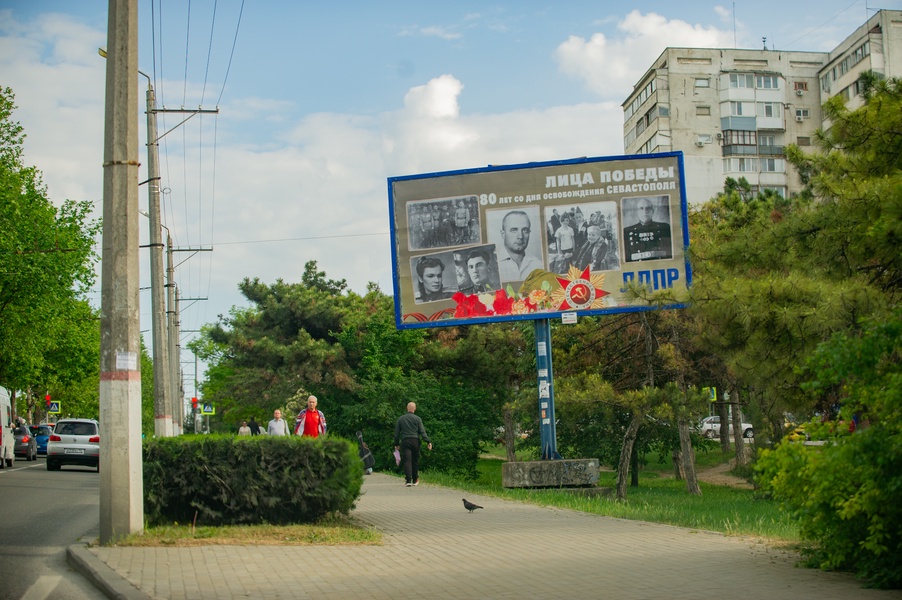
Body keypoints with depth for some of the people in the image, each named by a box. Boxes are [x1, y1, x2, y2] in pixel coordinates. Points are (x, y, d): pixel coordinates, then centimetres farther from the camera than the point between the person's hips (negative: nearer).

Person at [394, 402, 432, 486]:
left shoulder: (400, 419, 8)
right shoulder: (417, 419, 3)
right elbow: (422, 431, -4)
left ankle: (408, 480, -18)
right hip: (415, 441, 0)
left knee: (407, 461, -6)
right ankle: (415, 480, 19)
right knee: (415, 461, 11)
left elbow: (397, 433, 10)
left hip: (405, 441, 0)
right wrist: (428, 441, -5)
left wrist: (396, 444, 17)